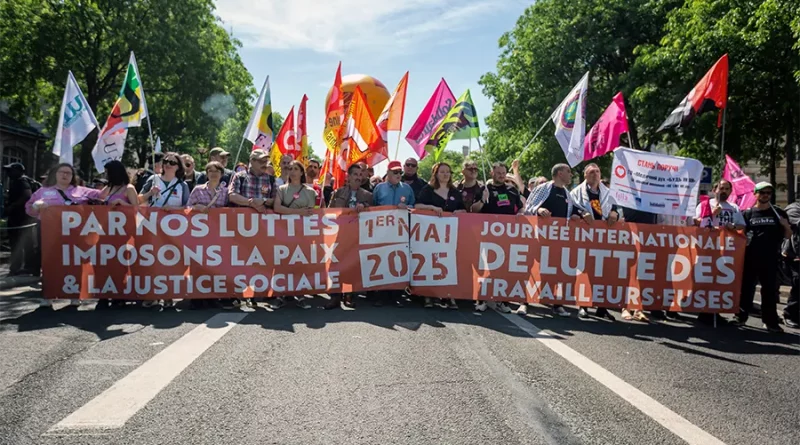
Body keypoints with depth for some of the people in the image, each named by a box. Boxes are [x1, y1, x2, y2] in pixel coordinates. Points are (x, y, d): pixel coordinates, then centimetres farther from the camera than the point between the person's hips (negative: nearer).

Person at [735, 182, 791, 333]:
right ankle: (741, 316, 12)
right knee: (746, 287, 4)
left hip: (770, 258, 0)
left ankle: (770, 321, 8)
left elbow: (788, 236, 9)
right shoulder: (748, 213, 6)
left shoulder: (779, 213, 7)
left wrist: (786, 226, -10)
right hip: (750, 257, 0)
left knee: (770, 290, 3)